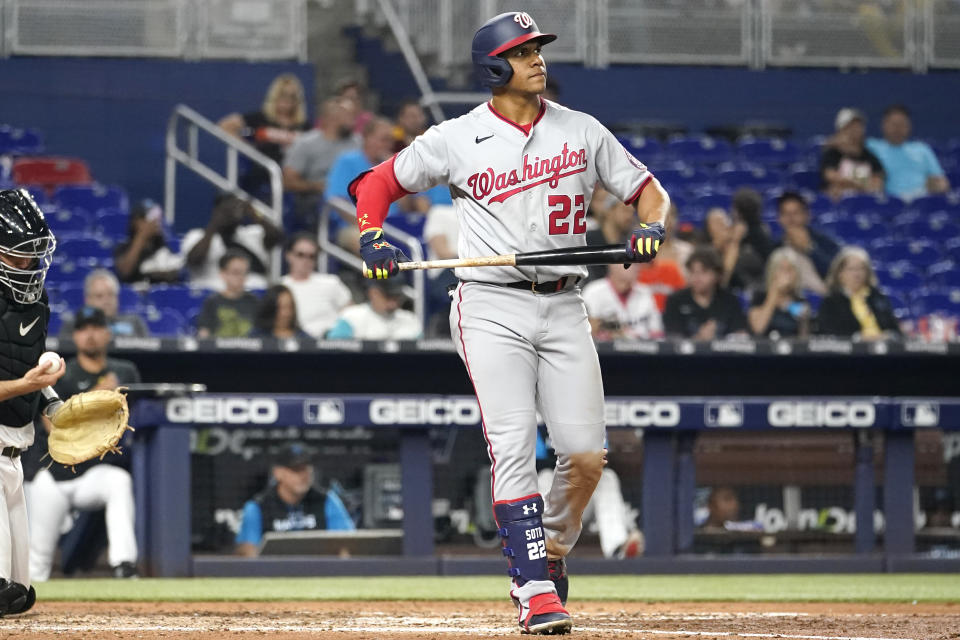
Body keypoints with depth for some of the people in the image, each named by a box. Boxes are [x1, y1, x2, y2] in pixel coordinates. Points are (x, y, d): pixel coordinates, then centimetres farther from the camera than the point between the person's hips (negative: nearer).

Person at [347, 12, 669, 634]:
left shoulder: (581, 131, 8)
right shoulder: (458, 139, 1)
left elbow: (648, 189, 13)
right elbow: (379, 181, 9)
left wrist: (653, 227, -9)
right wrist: (372, 237, -10)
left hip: (563, 306, 3)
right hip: (492, 307, -3)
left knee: (586, 455, -4)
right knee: (514, 448, -14)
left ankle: (552, 552, 22)